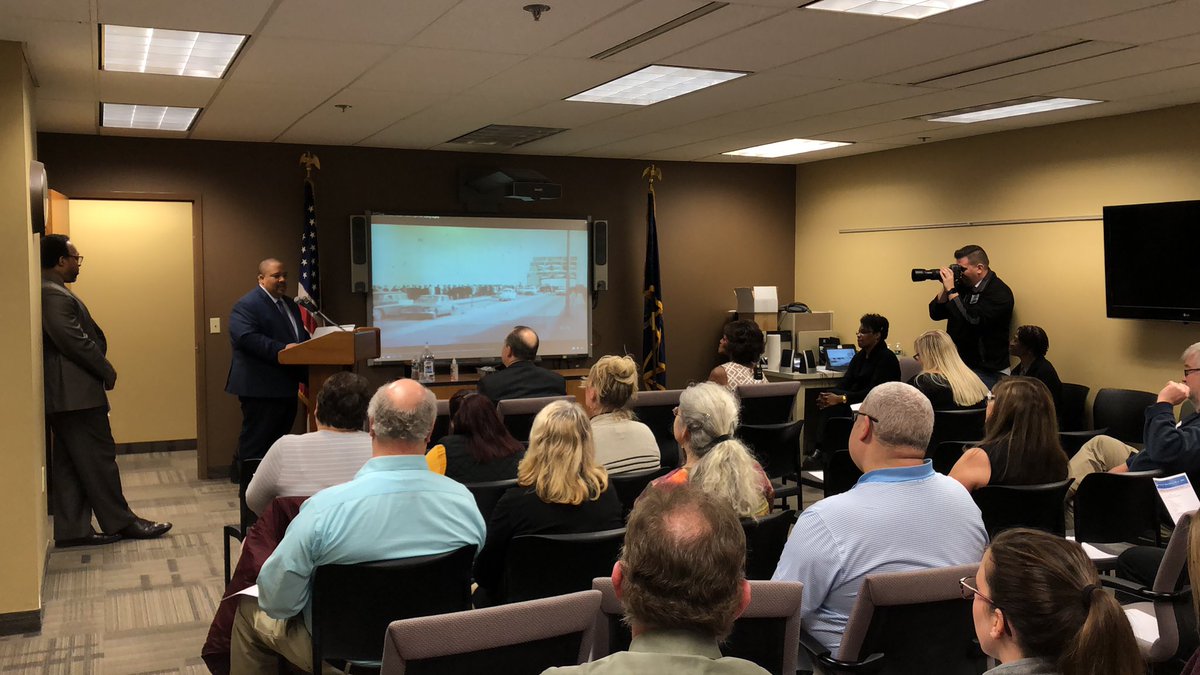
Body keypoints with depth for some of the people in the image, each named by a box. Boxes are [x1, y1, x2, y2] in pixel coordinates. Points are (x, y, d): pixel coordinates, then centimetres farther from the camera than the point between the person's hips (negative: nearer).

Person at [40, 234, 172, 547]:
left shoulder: (51, 292, 16)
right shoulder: (55, 295, -17)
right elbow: (75, 343, -22)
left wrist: (101, 370, 9)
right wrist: (107, 372, -10)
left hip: (64, 393, 10)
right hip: (76, 393, -10)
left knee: (69, 463, 11)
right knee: (99, 458, -2)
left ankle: (72, 529, 15)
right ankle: (119, 521, 7)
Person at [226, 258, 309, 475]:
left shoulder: (290, 304, 18)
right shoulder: (247, 305, -11)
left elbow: (301, 336, 23)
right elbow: (246, 338, -24)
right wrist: (282, 349, -31)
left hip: (286, 386, 9)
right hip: (261, 387, -9)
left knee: (280, 440, 14)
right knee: (255, 444, -1)